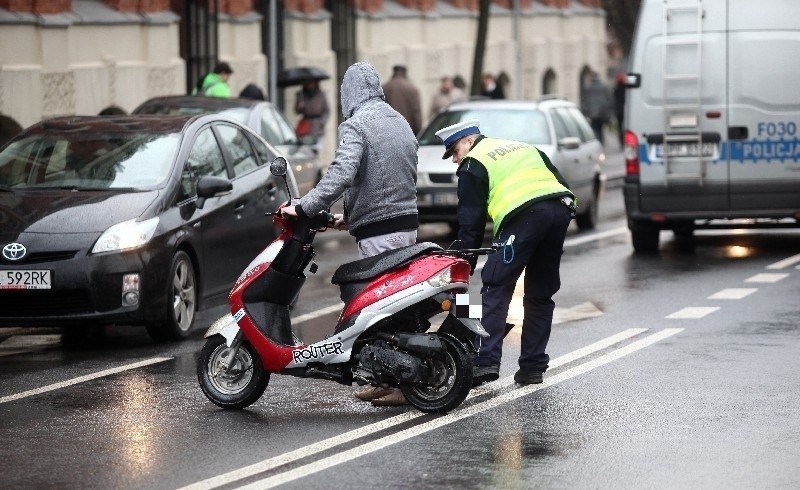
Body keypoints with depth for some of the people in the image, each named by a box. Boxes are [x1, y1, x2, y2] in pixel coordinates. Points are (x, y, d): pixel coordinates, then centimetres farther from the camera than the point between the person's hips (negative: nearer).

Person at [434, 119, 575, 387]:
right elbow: (560, 181, 24)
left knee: (496, 288, -2)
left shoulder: (474, 164, 12)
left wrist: (465, 265, 11)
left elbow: (471, 219, 8)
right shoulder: (524, 147, 32)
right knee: (540, 294, 15)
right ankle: (533, 367, 14)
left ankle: (486, 362, -14)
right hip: (561, 210, 7)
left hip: (524, 216, -7)